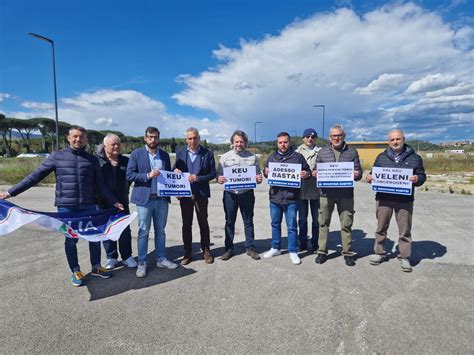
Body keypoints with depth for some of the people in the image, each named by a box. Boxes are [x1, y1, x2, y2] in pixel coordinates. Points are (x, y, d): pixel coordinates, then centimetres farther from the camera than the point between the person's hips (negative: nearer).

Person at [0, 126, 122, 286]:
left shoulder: (92, 159, 5)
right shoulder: (57, 157, -1)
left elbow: (100, 185, 7)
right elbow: (35, 176, 1)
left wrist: (114, 202, 3)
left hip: (89, 205, 2)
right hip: (66, 207, -2)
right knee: (71, 239, 9)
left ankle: (96, 267, 29)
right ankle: (76, 272, 27)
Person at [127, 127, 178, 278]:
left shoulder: (165, 155, 10)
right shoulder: (136, 154, -1)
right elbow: (129, 175, -7)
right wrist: (147, 176, -19)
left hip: (162, 198, 4)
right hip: (144, 198, -3)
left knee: (160, 231, 12)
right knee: (143, 232, 4)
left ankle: (161, 259, 23)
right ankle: (142, 263, 15)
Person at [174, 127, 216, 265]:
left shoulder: (207, 153, -2)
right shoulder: (180, 153, 4)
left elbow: (213, 173, -3)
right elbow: (176, 169, 12)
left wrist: (198, 178, -18)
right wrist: (176, 171, -12)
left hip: (201, 193, -2)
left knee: (203, 223, 9)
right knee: (186, 224, 9)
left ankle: (206, 251, 24)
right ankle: (187, 253, 21)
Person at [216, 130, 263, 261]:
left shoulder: (252, 157, 4)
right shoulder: (225, 157, 3)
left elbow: (258, 174, 5)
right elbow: (219, 174, 2)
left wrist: (259, 179, -17)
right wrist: (220, 179, -20)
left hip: (247, 193, 0)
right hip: (230, 194, 0)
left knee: (248, 221, 9)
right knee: (229, 222, 9)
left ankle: (250, 248, 21)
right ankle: (229, 249, 21)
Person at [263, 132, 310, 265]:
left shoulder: (297, 157, 0)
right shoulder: (272, 157, 9)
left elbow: (307, 171, 6)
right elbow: (265, 172, 15)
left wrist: (306, 174, -17)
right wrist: (266, 172, -8)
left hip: (291, 198, -3)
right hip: (275, 197, 4)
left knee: (291, 226, 4)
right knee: (275, 224, 15)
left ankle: (293, 252, 18)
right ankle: (275, 248, 31)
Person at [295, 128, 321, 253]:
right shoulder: (297, 152, 10)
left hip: (316, 189, -1)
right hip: (301, 189, 1)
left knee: (316, 218, 8)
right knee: (302, 218, 9)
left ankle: (315, 244, 21)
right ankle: (303, 243, 22)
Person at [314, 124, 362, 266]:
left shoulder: (352, 152, 6)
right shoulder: (322, 152, 8)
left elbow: (358, 172, 7)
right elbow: (316, 170, 11)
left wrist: (356, 175, -15)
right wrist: (315, 173, -12)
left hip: (346, 194, 0)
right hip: (326, 193, 1)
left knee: (346, 224, 6)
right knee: (323, 223, 7)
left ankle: (348, 252, 20)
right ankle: (322, 251, 20)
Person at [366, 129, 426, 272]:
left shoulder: (414, 158, 5)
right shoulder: (381, 157, 8)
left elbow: (422, 175, 5)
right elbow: (374, 173, 13)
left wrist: (417, 179, -17)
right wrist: (369, 177, -9)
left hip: (404, 200, -1)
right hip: (383, 199, 1)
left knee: (405, 230, 6)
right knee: (381, 228, 10)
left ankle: (404, 258, 19)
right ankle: (380, 253, 24)